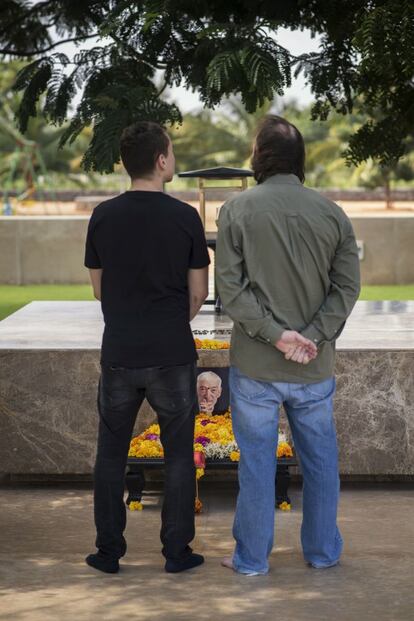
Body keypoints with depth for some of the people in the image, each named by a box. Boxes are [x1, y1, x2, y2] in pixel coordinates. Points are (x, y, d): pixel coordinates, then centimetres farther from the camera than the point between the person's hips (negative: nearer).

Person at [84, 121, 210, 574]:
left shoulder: (103, 217, -3)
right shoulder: (185, 217, -8)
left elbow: (98, 288, 6)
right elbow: (198, 293, -1)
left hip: (119, 354, 2)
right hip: (173, 355, -2)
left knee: (111, 454, 13)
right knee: (178, 455, 10)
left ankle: (108, 551, 17)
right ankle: (176, 551, 14)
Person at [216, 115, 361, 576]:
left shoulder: (237, 210, -7)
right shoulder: (332, 214, 0)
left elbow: (230, 287, -13)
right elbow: (347, 286, -4)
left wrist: (276, 333, -13)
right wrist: (314, 337, -10)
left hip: (255, 365, -2)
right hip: (315, 366, 2)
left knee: (257, 462, 8)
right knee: (320, 460, 16)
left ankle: (252, 557, 18)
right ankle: (323, 551, 27)